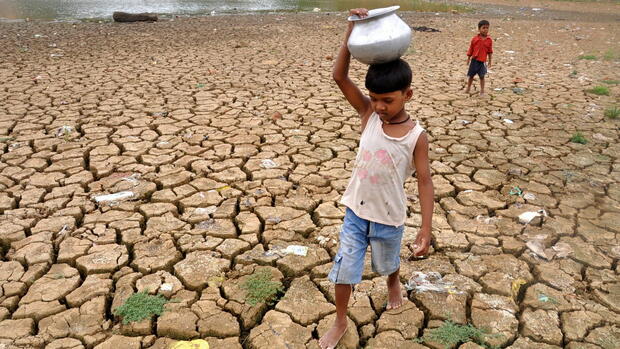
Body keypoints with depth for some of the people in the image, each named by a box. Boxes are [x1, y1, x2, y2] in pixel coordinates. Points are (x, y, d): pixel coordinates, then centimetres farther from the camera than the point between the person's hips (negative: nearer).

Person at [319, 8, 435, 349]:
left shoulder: (417, 136, -17)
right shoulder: (368, 114, -10)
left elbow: (424, 181, -12)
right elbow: (339, 76, -17)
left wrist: (426, 229, -14)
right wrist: (352, 30, -27)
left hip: (388, 215, -2)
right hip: (355, 209, 2)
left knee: (387, 263, 24)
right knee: (343, 266, 9)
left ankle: (394, 284, 61)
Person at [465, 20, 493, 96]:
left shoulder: (489, 40, -1)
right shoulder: (474, 39, -4)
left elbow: (490, 52, 5)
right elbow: (470, 50, 3)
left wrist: (490, 61, 6)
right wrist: (468, 59, 5)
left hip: (482, 61, 0)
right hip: (474, 60, 0)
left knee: (482, 76, 2)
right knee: (471, 75, 11)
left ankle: (482, 90, 10)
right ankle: (468, 88, 28)